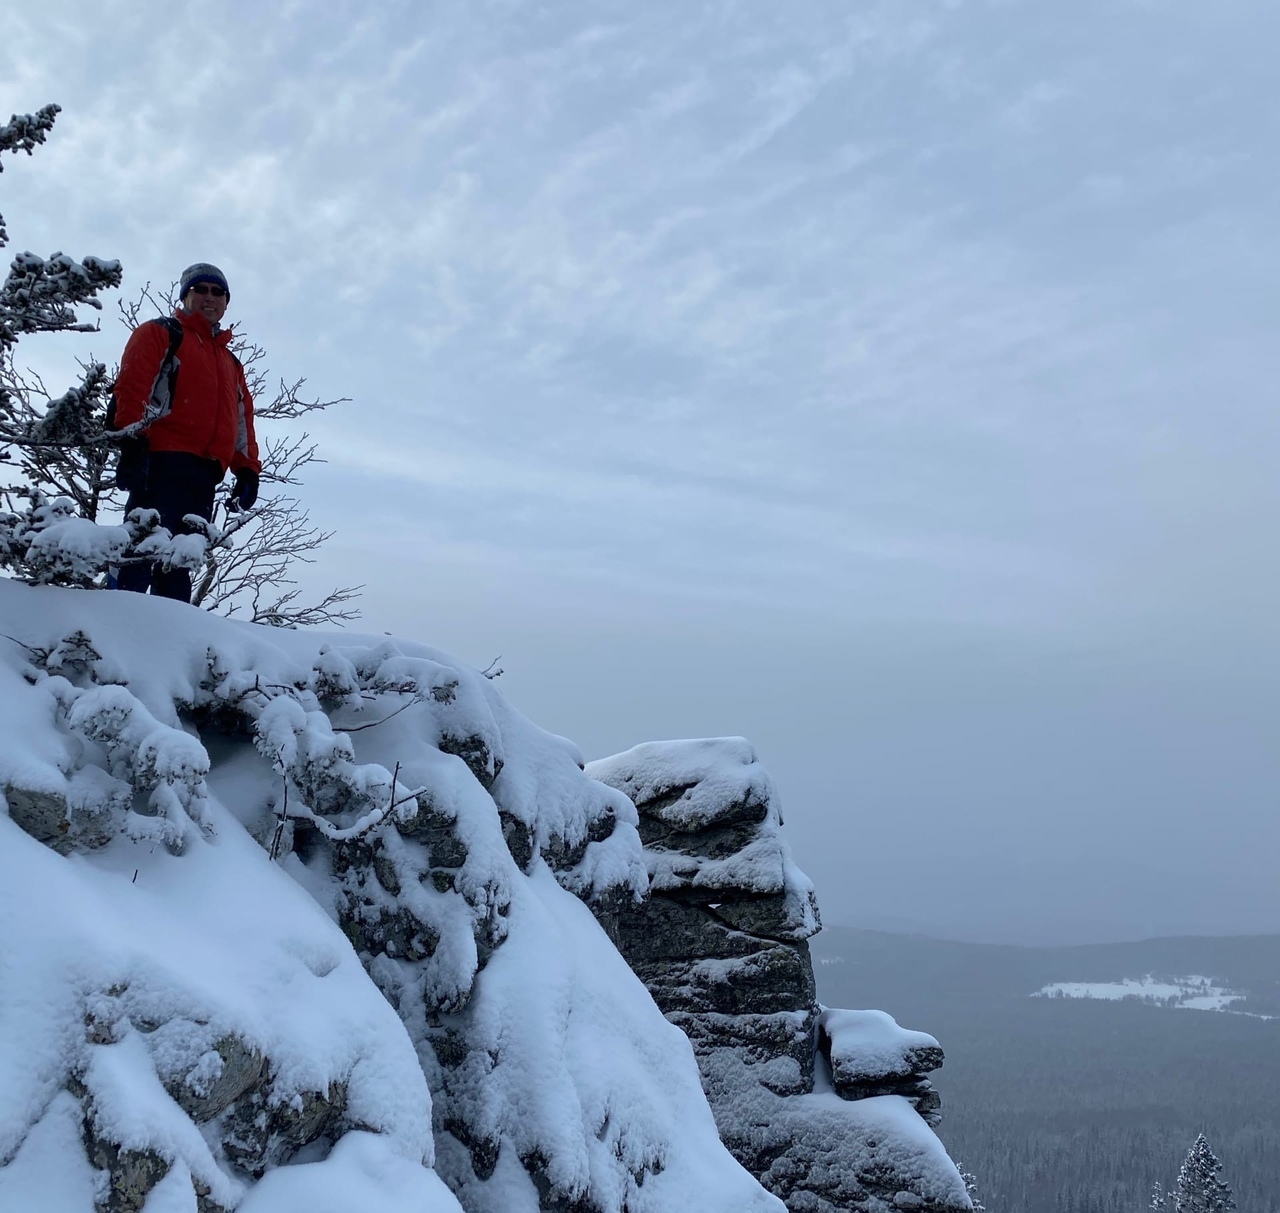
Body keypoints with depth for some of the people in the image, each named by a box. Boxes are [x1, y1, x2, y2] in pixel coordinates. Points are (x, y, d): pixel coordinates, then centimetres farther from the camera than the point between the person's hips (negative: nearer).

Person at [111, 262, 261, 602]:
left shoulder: (230, 362, 31)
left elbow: (243, 419, 25)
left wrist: (247, 471, 12)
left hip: (204, 473, 7)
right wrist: (132, 442, -17)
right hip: (162, 460, -7)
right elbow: (132, 386, -3)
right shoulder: (160, 333, 11)